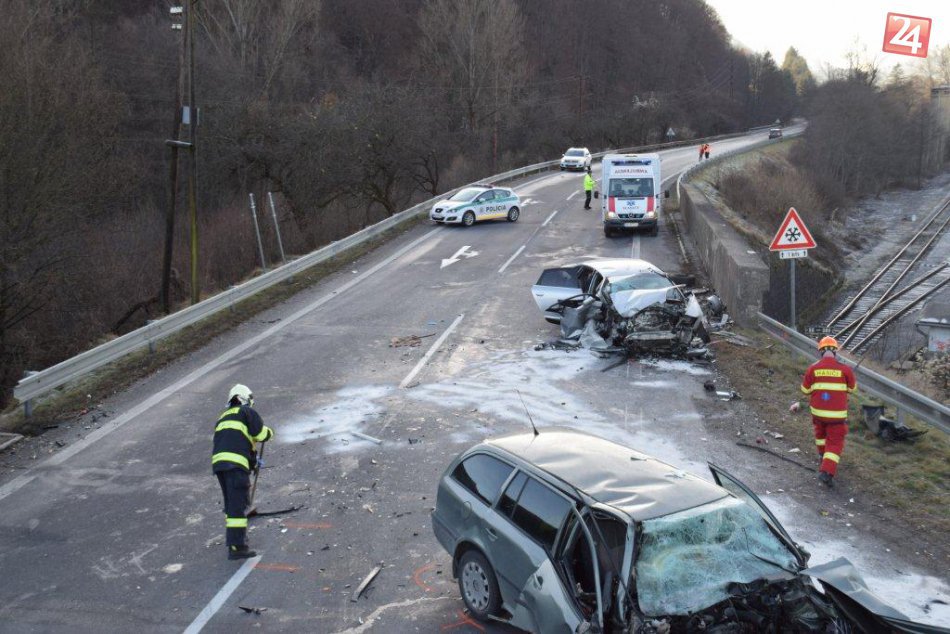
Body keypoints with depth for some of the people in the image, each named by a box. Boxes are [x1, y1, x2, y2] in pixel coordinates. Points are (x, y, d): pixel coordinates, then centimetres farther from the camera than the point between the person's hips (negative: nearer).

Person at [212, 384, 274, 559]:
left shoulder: (223, 417, 30)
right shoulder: (247, 412, 7)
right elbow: (262, 434, -1)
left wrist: (252, 461, 38)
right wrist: (269, 432, 22)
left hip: (218, 461, 8)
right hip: (236, 463, -8)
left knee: (231, 503, 21)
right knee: (238, 505, -9)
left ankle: (235, 537, 32)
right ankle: (237, 547, -12)